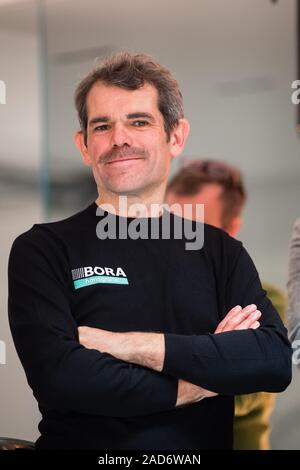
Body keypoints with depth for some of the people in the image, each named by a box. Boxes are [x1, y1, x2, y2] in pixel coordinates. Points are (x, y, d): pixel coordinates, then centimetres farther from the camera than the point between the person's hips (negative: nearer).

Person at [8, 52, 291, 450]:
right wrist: (209, 377, -7)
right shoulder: (41, 250, 0)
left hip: (203, 444, 2)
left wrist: (129, 345, -13)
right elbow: (59, 377, -15)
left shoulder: (220, 251, 8)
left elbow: (277, 361, -6)